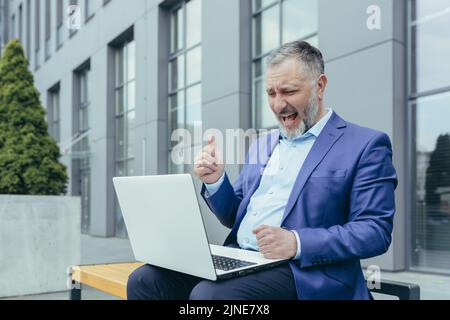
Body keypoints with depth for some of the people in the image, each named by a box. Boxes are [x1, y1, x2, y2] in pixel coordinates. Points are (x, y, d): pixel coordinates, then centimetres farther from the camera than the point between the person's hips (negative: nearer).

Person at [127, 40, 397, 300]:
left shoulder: (366, 145, 0)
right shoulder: (262, 146, 19)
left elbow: (376, 230, -9)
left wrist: (297, 242, -22)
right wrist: (215, 181, 0)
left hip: (302, 271, -6)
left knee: (208, 295, -31)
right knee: (145, 281, -14)